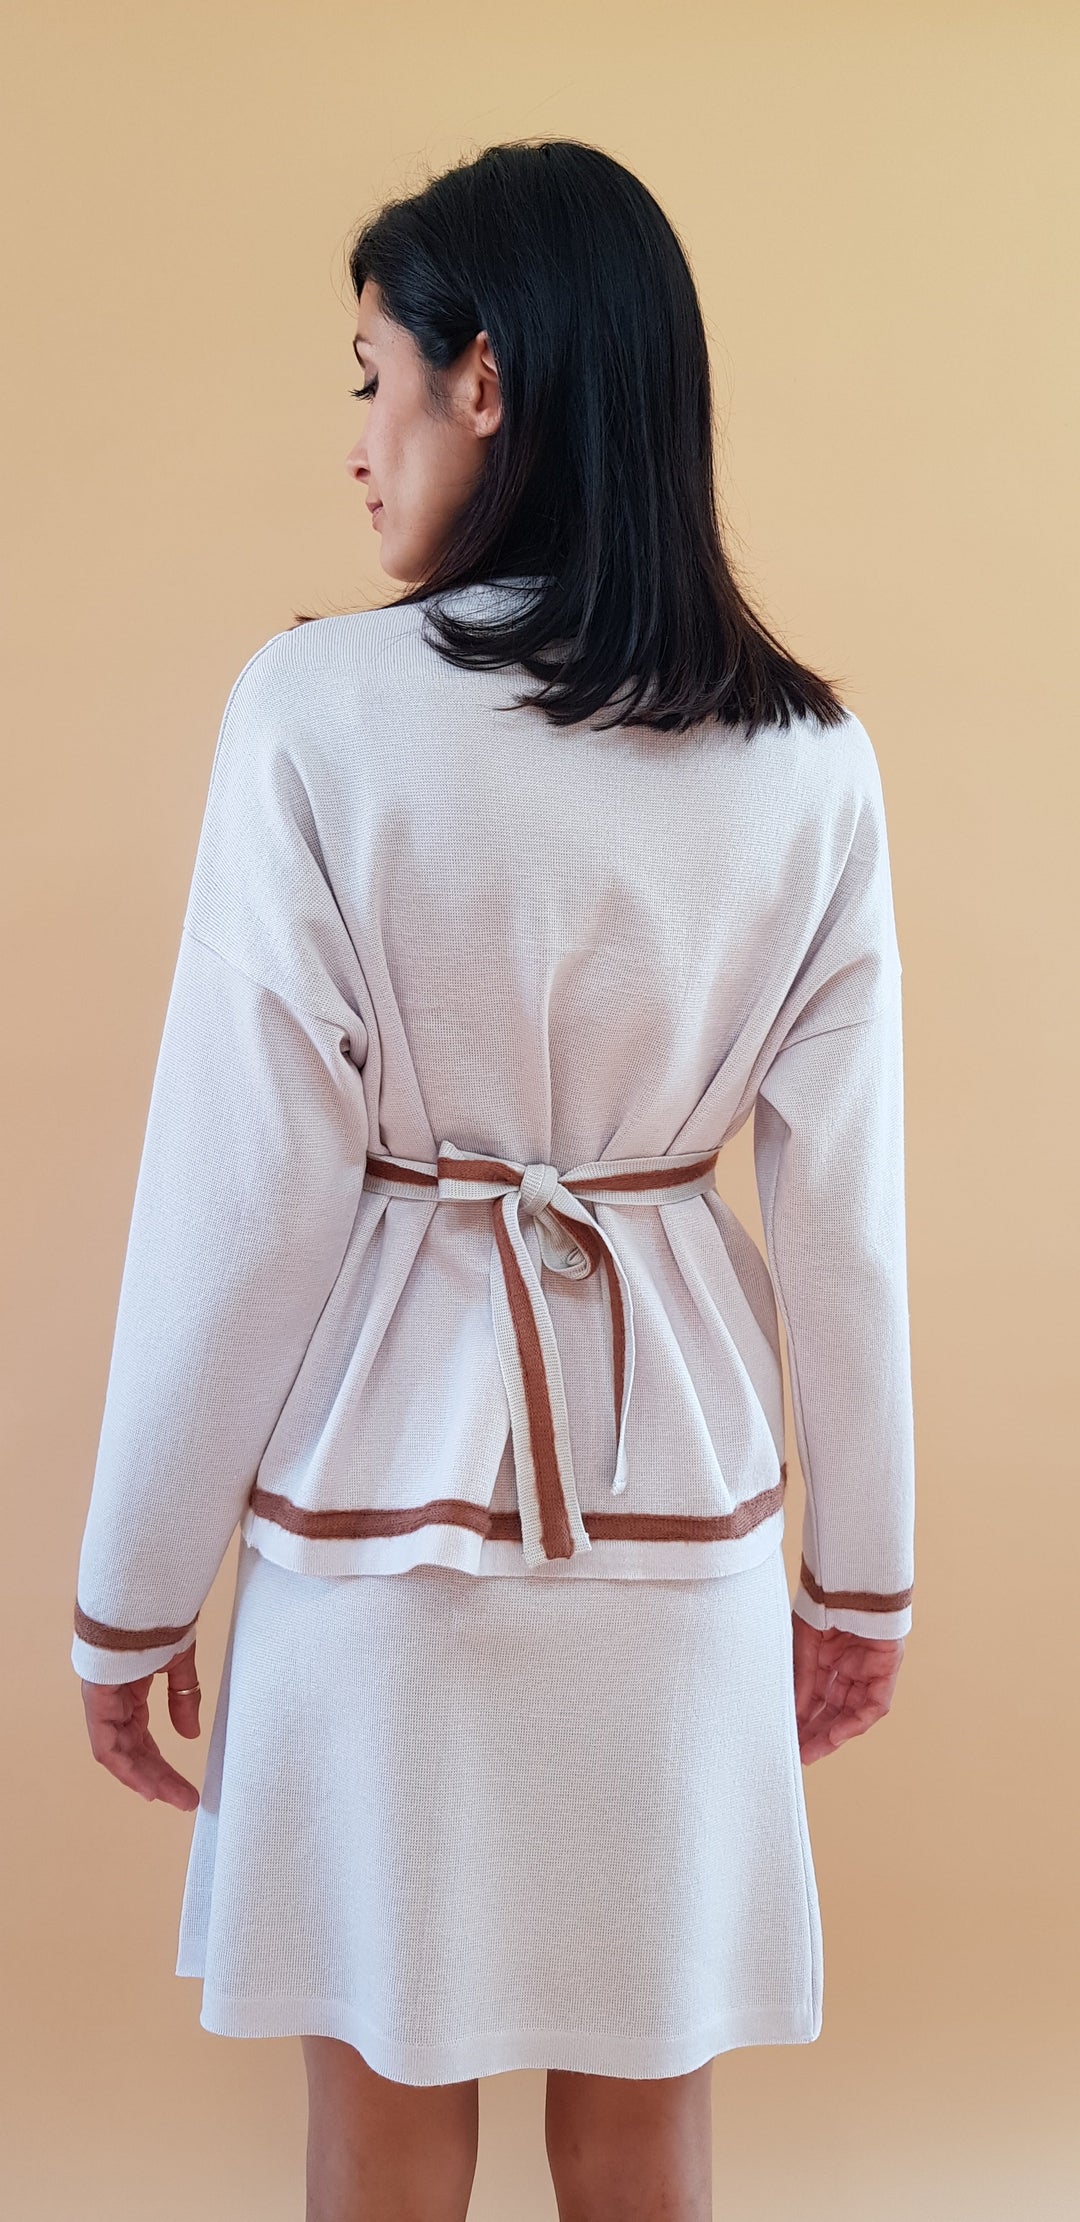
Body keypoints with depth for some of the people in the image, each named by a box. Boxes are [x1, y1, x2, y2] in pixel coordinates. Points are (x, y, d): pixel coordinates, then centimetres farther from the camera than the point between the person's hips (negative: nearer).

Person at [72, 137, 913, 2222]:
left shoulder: (322, 707, -14)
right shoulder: (808, 760, -3)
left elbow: (244, 1194, -13)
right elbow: (844, 1214, 0)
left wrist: (135, 1586, -1)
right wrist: (863, 1573, 12)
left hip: (387, 1469, -3)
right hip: (677, 1491, 3)